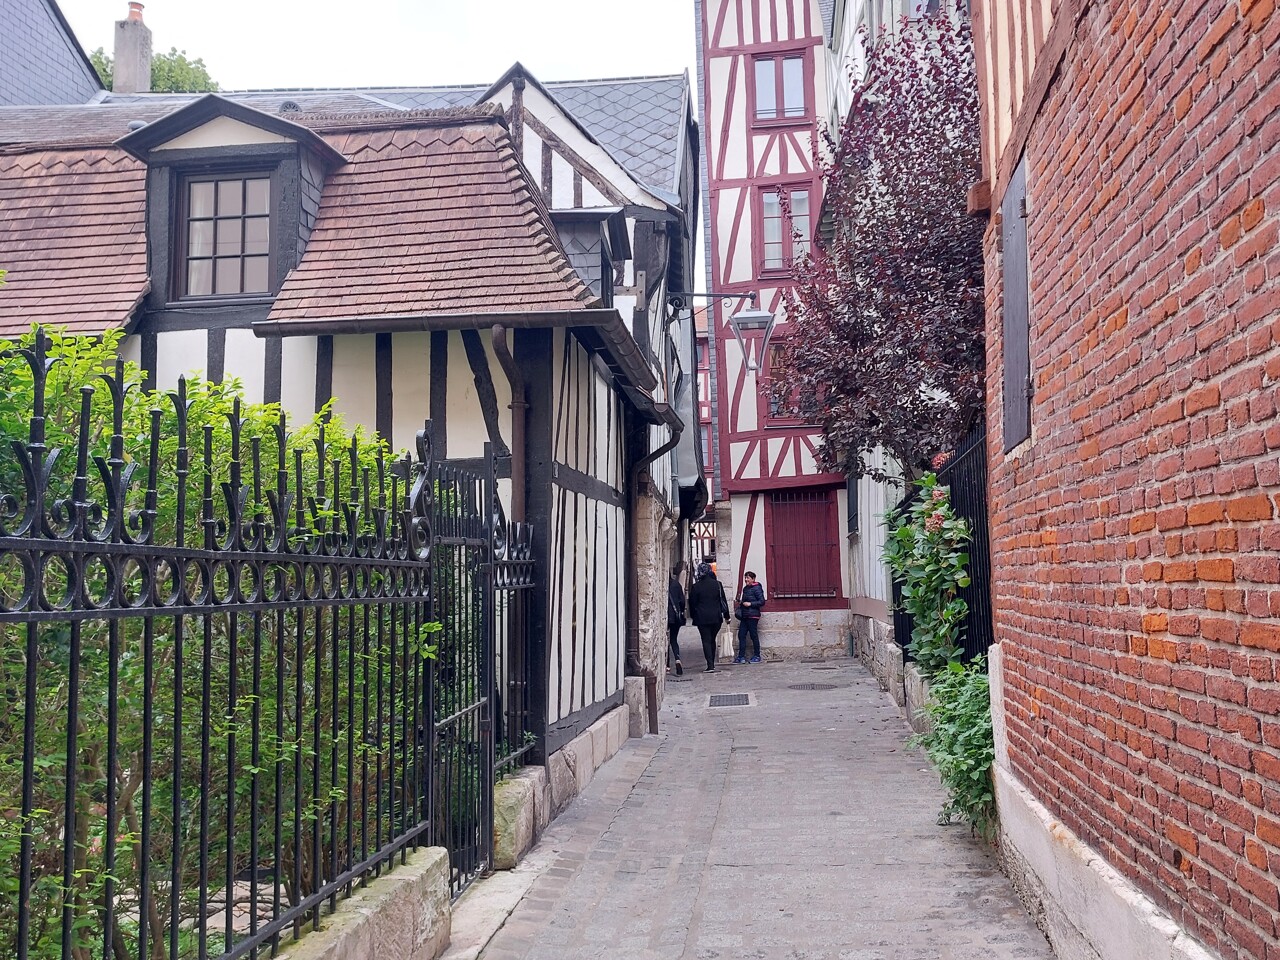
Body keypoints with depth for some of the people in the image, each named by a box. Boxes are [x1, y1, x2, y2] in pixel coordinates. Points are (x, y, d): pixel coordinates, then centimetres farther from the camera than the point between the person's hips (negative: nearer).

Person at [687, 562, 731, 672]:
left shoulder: (695, 587, -6)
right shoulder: (717, 584, 0)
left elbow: (692, 603, 0)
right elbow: (723, 600, 4)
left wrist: (693, 616, 14)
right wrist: (726, 616, 11)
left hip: (702, 618, -3)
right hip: (716, 617, 3)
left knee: (706, 641, 0)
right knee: (712, 640, 16)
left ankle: (710, 665, -9)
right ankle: (712, 664, 21)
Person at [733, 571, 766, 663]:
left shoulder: (756, 588, -8)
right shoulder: (745, 588, 16)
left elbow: (762, 602, -13)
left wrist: (750, 604, -16)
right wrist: (740, 601, 10)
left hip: (753, 616, -8)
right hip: (744, 616, 8)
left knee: (753, 635, -2)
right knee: (741, 635, 3)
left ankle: (757, 656, 8)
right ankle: (741, 656, 5)